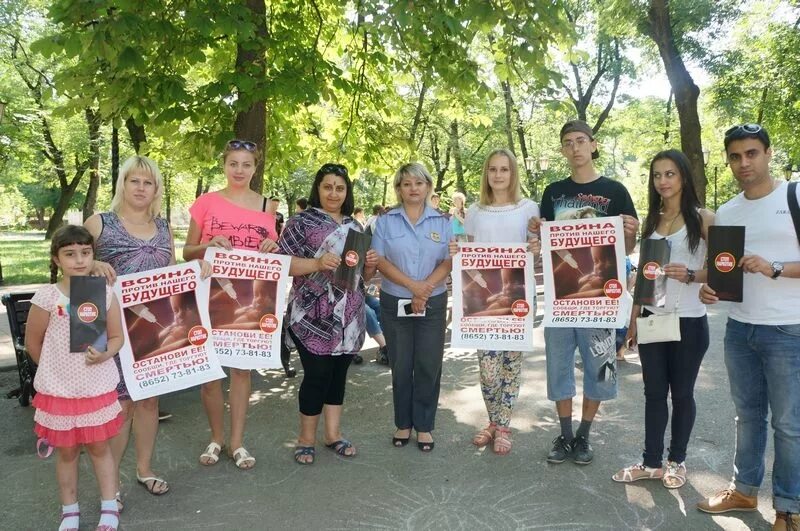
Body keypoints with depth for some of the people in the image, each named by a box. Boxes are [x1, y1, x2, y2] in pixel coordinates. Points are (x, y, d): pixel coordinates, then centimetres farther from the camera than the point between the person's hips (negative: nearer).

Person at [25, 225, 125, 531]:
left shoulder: (105, 293, -6)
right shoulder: (47, 297, -12)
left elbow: (117, 337, 0)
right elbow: (33, 342, 0)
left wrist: (103, 355, -19)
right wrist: (56, 369, 7)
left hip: (98, 387, 1)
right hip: (59, 389, -1)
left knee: (99, 447, 13)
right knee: (67, 451, 14)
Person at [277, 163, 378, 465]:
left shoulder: (355, 226, 15)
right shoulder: (302, 222, -3)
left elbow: (364, 275, 19)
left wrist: (371, 264, -4)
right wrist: (317, 263, -24)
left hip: (349, 317, 6)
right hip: (314, 316, -5)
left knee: (339, 374, 13)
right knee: (317, 375, -1)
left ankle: (333, 434, 26)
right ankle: (306, 438, 17)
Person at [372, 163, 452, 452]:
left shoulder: (442, 222, 5)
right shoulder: (386, 221, 3)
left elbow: (449, 262, -1)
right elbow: (380, 260, -6)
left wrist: (425, 289, -15)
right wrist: (412, 286, -17)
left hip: (433, 303, 0)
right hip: (394, 303, 0)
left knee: (429, 365, 3)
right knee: (400, 366, 7)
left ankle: (424, 425, 17)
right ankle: (403, 423, 21)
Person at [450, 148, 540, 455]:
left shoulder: (528, 208, 3)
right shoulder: (474, 212, 10)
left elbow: (538, 250, 6)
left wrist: (538, 250, -17)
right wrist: (456, 253, -7)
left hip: (517, 294, -1)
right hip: (483, 294, 1)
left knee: (511, 362, 5)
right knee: (488, 368, 0)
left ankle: (503, 427, 20)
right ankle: (493, 422, 23)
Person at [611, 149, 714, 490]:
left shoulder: (703, 219, -4)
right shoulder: (652, 221, 10)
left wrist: (690, 275, -24)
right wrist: (633, 319, 8)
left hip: (689, 321, -4)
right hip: (652, 318, 4)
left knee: (682, 393, 9)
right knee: (654, 392, 9)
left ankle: (677, 461, 25)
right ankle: (652, 462, 20)